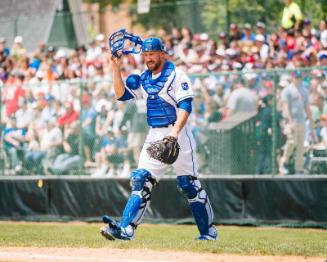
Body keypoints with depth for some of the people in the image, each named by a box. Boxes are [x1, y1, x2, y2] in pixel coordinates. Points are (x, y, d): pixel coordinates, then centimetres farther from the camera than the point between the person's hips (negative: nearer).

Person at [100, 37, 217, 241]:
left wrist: (175, 132, -29)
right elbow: (121, 94, 11)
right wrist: (116, 68, 0)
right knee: (141, 180, -6)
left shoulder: (176, 75, -7)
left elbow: (185, 106, -16)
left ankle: (208, 231, 11)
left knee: (190, 184, 0)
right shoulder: (143, 79, 14)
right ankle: (125, 229, -13)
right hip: (154, 136, 6)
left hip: (178, 134, -6)